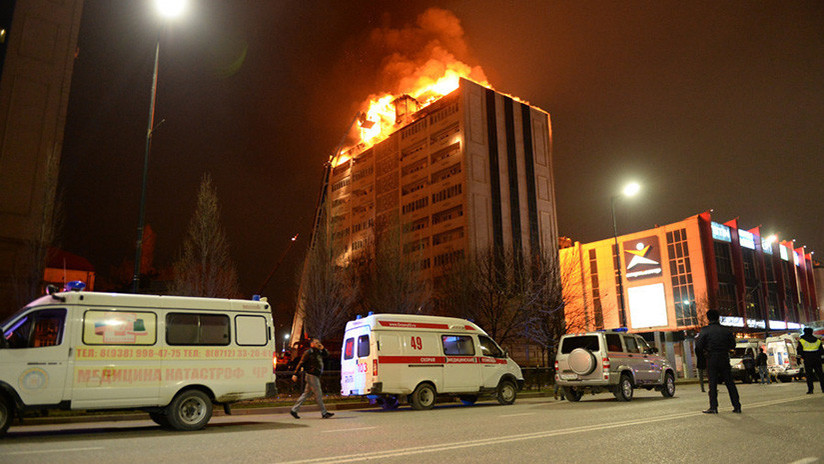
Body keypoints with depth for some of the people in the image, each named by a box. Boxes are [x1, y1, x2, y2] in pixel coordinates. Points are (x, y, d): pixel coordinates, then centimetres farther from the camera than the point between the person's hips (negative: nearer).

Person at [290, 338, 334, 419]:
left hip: (316, 376, 9)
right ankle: (324, 413, -1)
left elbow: (326, 354, 22)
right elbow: (301, 363, -11)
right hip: (311, 376, -9)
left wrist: (323, 348, 3)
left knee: (306, 394, 11)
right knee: (318, 394, -6)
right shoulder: (308, 352, -9)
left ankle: (294, 410, 16)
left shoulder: (318, 352, 15)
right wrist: (295, 374, -15)